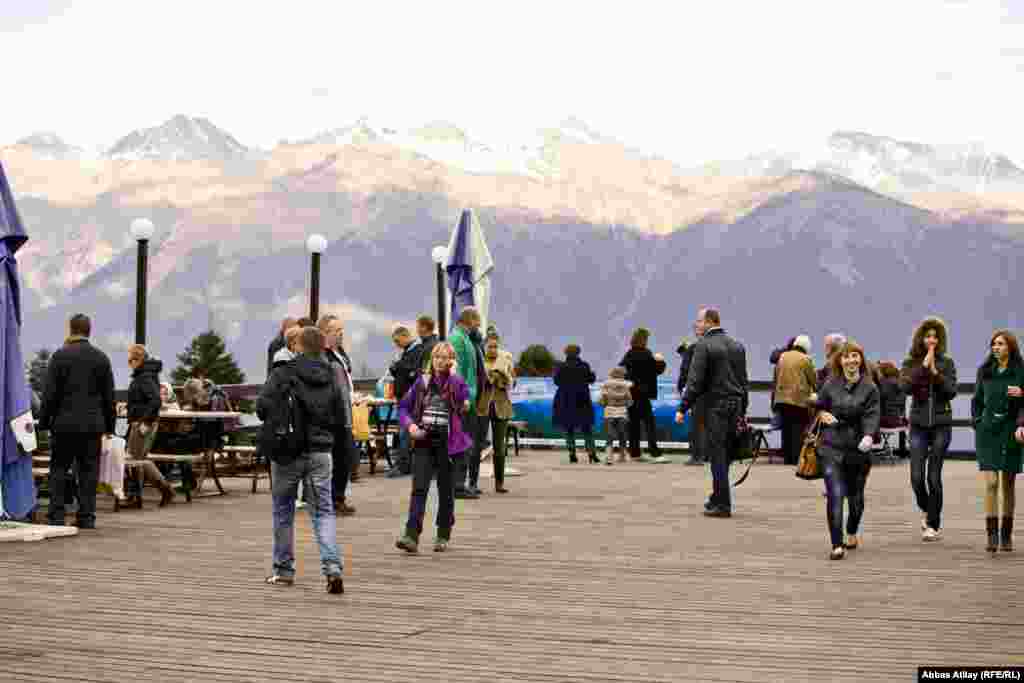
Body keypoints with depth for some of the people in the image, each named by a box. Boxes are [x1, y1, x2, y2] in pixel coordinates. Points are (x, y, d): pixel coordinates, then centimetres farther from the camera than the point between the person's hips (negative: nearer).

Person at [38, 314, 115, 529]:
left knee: (59, 469, 7)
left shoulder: (60, 356, -4)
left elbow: (49, 393, -4)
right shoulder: (101, 358, 4)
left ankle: (56, 515, 2)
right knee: (88, 471, 4)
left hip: (64, 423, -2)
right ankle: (86, 517, 2)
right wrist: (109, 426, 12)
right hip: (92, 424, 2)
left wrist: (44, 422, 3)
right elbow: (109, 396, 6)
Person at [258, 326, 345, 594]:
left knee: (283, 510, 13)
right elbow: (339, 415, 6)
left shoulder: (283, 373, -9)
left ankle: (283, 570, 21)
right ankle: (332, 568, -14)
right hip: (320, 451, 2)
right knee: (323, 511, 4)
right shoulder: (331, 377, 3)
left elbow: (263, 406, -14)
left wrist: (276, 424, 5)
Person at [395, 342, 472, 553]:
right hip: (424, 441, 1)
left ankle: (443, 536, 21)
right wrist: (410, 425, -4)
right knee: (419, 488, -8)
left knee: (446, 490, 8)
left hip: (447, 443, -1)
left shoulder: (457, 383, 0)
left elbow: (465, 409, 0)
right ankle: (412, 536, -13)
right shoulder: (422, 382, 6)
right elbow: (404, 407, 10)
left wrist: (466, 407, -18)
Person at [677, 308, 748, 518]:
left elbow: (695, 381, -13)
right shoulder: (737, 346, 13)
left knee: (717, 454, -3)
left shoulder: (704, 345, -8)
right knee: (724, 454, 15)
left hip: (715, 406, -7)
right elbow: (744, 381, 15)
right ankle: (718, 498, 23)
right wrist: (743, 411, 20)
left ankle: (723, 504, -4)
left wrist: (683, 409, -10)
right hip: (735, 406, 7)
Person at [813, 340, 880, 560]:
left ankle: (852, 534, 43)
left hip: (858, 450, 0)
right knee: (835, 495, -15)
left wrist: (869, 436, -33)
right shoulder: (830, 385, 2)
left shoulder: (870, 389, -4)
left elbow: (872, 416, -14)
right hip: (832, 448, 0)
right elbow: (818, 407, 17)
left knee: (855, 497, 15)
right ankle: (837, 545, -15)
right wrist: (823, 414, -5)